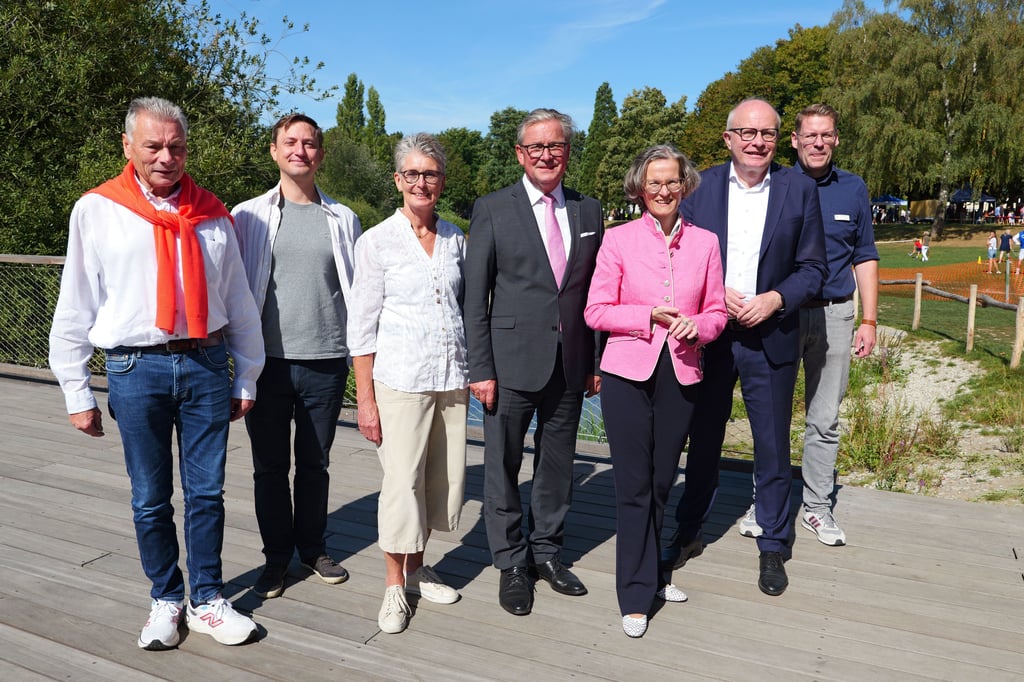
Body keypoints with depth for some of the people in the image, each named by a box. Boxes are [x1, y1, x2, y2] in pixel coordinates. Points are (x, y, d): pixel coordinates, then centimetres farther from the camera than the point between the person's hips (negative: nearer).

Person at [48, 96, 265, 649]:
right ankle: (165, 600, 29)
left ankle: (206, 601, 24)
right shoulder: (96, 210, 1)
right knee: (150, 499, 10)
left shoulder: (211, 215, 6)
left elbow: (240, 304, 9)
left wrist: (246, 379, 10)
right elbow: (75, 308, 2)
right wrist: (77, 393, 1)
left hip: (206, 363, 2)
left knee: (206, 492, 8)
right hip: (136, 369, -1)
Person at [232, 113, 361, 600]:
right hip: (268, 360, -1)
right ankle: (276, 556, 26)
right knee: (270, 465, 9)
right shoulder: (249, 216, 4)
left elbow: (356, 288, 8)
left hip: (326, 362, 1)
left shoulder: (342, 219, 7)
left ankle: (312, 548, 30)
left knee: (315, 463, 13)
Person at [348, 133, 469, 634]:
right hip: (401, 380, -4)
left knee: (442, 479, 10)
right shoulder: (377, 241, -4)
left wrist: (475, 371, 10)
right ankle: (394, 587, 19)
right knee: (402, 481, -1)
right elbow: (362, 326, -5)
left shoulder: (455, 239, 8)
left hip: (452, 378, 4)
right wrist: (365, 399, -8)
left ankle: (417, 569, 30)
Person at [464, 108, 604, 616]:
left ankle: (547, 550, 33)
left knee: (558, 462, 14)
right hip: (512, 360, -3)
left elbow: (595, 291, 9)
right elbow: (475, 297, -5)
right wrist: (480, 369, -9)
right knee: (502, 465, 7)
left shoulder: (589, 211, 8)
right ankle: (510, 564, 25)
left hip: (570, 363, 3)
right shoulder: (493, 210, -2)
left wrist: (597, 361, 6)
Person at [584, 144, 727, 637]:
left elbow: (717, 310, 10)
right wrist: (649, 316, -16)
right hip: (628, 374, -3)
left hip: (681, 375, 3)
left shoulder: (704, 242, 6)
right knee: (633, 484, 1)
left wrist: (697, 326, -11)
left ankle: (649, 571, 34)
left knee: (662, 481, 14)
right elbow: (595, 311, -3)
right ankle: (637, 594, 14)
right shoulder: (618, 239, -2)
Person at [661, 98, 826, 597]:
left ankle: (773, 548, 27)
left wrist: (775, 299, -16)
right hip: (708, 336, 1)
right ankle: (688, 534, 32)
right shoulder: (701, 185, 0)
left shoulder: (799, 189, 0)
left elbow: (813, 268, 1)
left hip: (770, 339, 0)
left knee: (773, 449, 9)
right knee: (702, 441, 14)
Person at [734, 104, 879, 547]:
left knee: (825, 420, 8)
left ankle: (817, 507, 20)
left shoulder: (854, 190, 7)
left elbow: (865, 258, 10)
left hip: (834, 315, 2)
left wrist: (868, 321, 4)